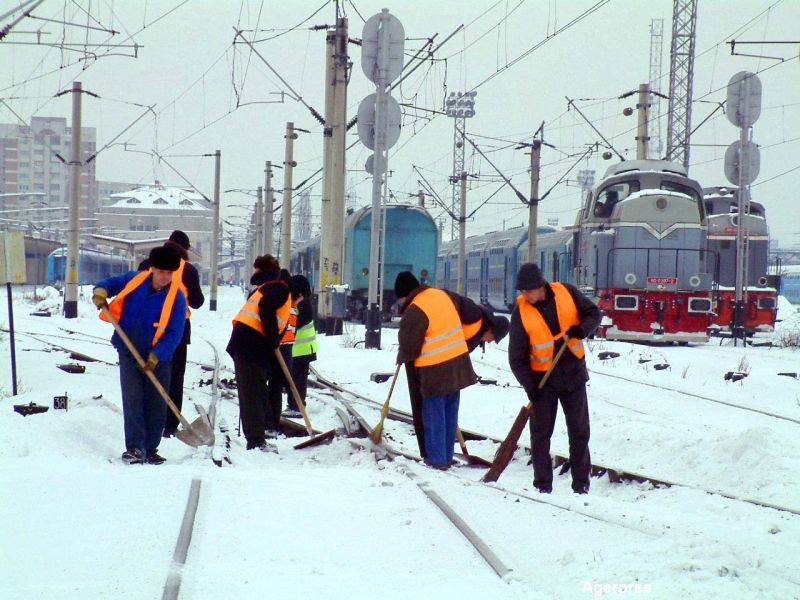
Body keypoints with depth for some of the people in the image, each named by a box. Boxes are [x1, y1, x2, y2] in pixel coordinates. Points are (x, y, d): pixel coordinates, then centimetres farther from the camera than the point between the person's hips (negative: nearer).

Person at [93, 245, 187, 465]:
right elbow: (111, 283, 12)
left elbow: (174, 335, -13)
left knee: (156, 405, 4)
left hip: (158, 358, 0)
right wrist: (101, 292, -12)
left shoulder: (176, 298, -10)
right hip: (129, 354, 0)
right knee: (132, 399, -10)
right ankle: (135, 448, -12)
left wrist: (156, 356, -23)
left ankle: (149, 450, 14)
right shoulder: (134, 280, -4)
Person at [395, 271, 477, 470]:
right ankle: (447, 457, 22)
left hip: (435, 371, -8)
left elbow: (409, 346, -13)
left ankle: (437, 459, 6)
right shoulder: (441, 295, 6)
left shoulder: (414, 312, -19)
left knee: (434, 416, 3)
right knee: (450, 414, 14)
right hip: (457, 364, 8)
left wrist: (401, 357, 11)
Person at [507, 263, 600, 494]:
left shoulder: (566, 293, -9)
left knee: (579, 431, 7)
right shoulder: (521, 312, -13)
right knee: (541, 432, 0)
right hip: (543, 379, -2)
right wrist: (529, 385, -19)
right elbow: (516, 356, -10)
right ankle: (543, 483, 8)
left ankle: (581, 482, 17)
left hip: (573, 373, 2)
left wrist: (582, 329, -19)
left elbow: (593, 313, 3)